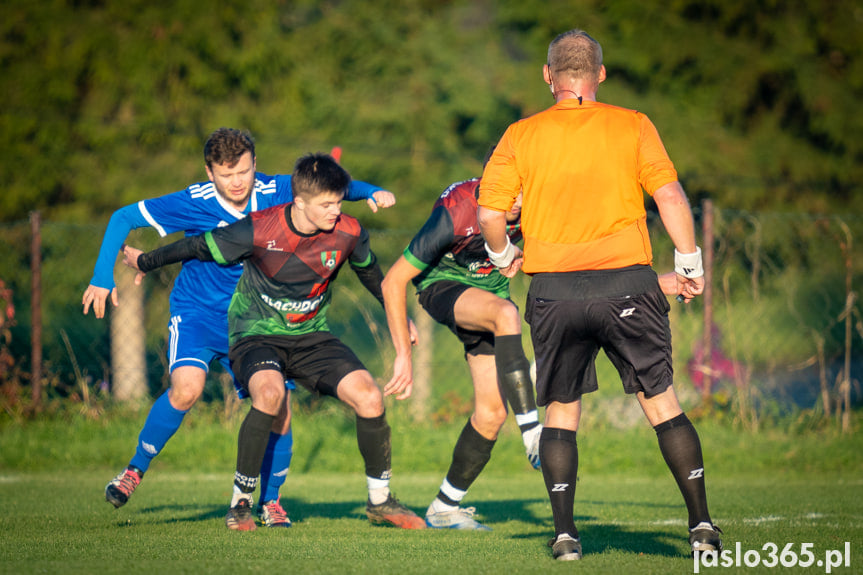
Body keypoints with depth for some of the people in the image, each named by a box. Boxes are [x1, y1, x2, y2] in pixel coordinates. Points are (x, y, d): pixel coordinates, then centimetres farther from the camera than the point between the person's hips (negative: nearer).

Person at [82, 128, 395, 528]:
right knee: (187, 389, -29)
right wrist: (103, 278, -17)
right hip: (197, 312, -3)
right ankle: (135, 470, -8)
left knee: (279, 411, -7)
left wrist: (370, 192, -17)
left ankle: (270, 502, 16)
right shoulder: (194, 203, -18)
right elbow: (123, 218, -10)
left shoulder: (273, 193, -11)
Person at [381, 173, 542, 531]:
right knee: (506, 313, -38)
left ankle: (444, 508, 11)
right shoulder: (453, 215, -30)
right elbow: (393, 282, -22)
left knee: (491, 413, -6)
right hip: (442, 284, -5)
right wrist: (403, 354, -20)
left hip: (490, 286, 5)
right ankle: (533, 436, -39)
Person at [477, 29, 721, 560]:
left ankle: (565, 532, 4)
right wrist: (690, 262, 4)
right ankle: (701, 523, 3)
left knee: (561, 411, 11)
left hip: (554, 289, 0)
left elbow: (490, 214, 1)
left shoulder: (522, 135, 3)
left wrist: (503, 254, 20)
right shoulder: (633, 126, 2)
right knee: (661, 401, 7)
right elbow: (670, 195, -5)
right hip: (628, 285, 0)